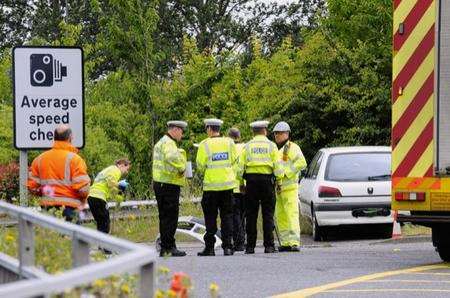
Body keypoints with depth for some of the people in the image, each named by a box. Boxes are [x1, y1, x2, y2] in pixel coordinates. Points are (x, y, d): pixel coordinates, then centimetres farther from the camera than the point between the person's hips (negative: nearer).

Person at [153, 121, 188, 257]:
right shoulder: (168, 143, -13)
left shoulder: (162, 142, 23)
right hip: (169, 185, -11)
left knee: (166, 217, 13)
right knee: (170, 217, -8)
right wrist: (181, 167, -20)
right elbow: (171, 156, -34)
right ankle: (167, 248, -9)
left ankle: (166, 247, 17)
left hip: (161, 184, 11)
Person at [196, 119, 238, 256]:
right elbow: (235, 163, 6)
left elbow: (200, 166, -3)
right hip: (228, 184, 3)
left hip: (211, 185, -2)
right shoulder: (229, 143, 2)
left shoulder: (205, 144, -7)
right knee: (227, 216, 7)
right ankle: (227, 246, 1)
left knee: (210, 218, 4)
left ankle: (209, 247, 4)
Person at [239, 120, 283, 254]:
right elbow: (277, 166, -2)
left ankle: (250, 246, 2)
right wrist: (279, 181, 6)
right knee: (268, 214, 1)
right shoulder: (271, 145, 3)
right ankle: (269, 245, -3)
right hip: (267, 180, -1)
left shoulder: (247, 146, 6)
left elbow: (240, 166, 2)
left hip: (251, 180, 1)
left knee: (251, 214, 4)